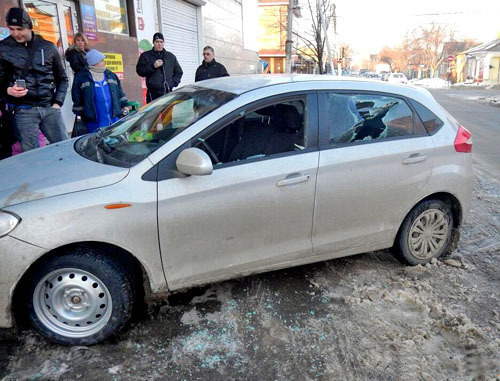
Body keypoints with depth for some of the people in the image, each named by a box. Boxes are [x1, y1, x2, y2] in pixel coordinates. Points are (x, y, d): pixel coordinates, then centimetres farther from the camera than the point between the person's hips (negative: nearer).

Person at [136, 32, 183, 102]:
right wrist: (153, 66, -12)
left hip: (168, 93, 4)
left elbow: (178, 72, 23)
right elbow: (139, 71, 0)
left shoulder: (171, 56, 17)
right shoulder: (146, 56, 8)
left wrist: (173, 82, 7)